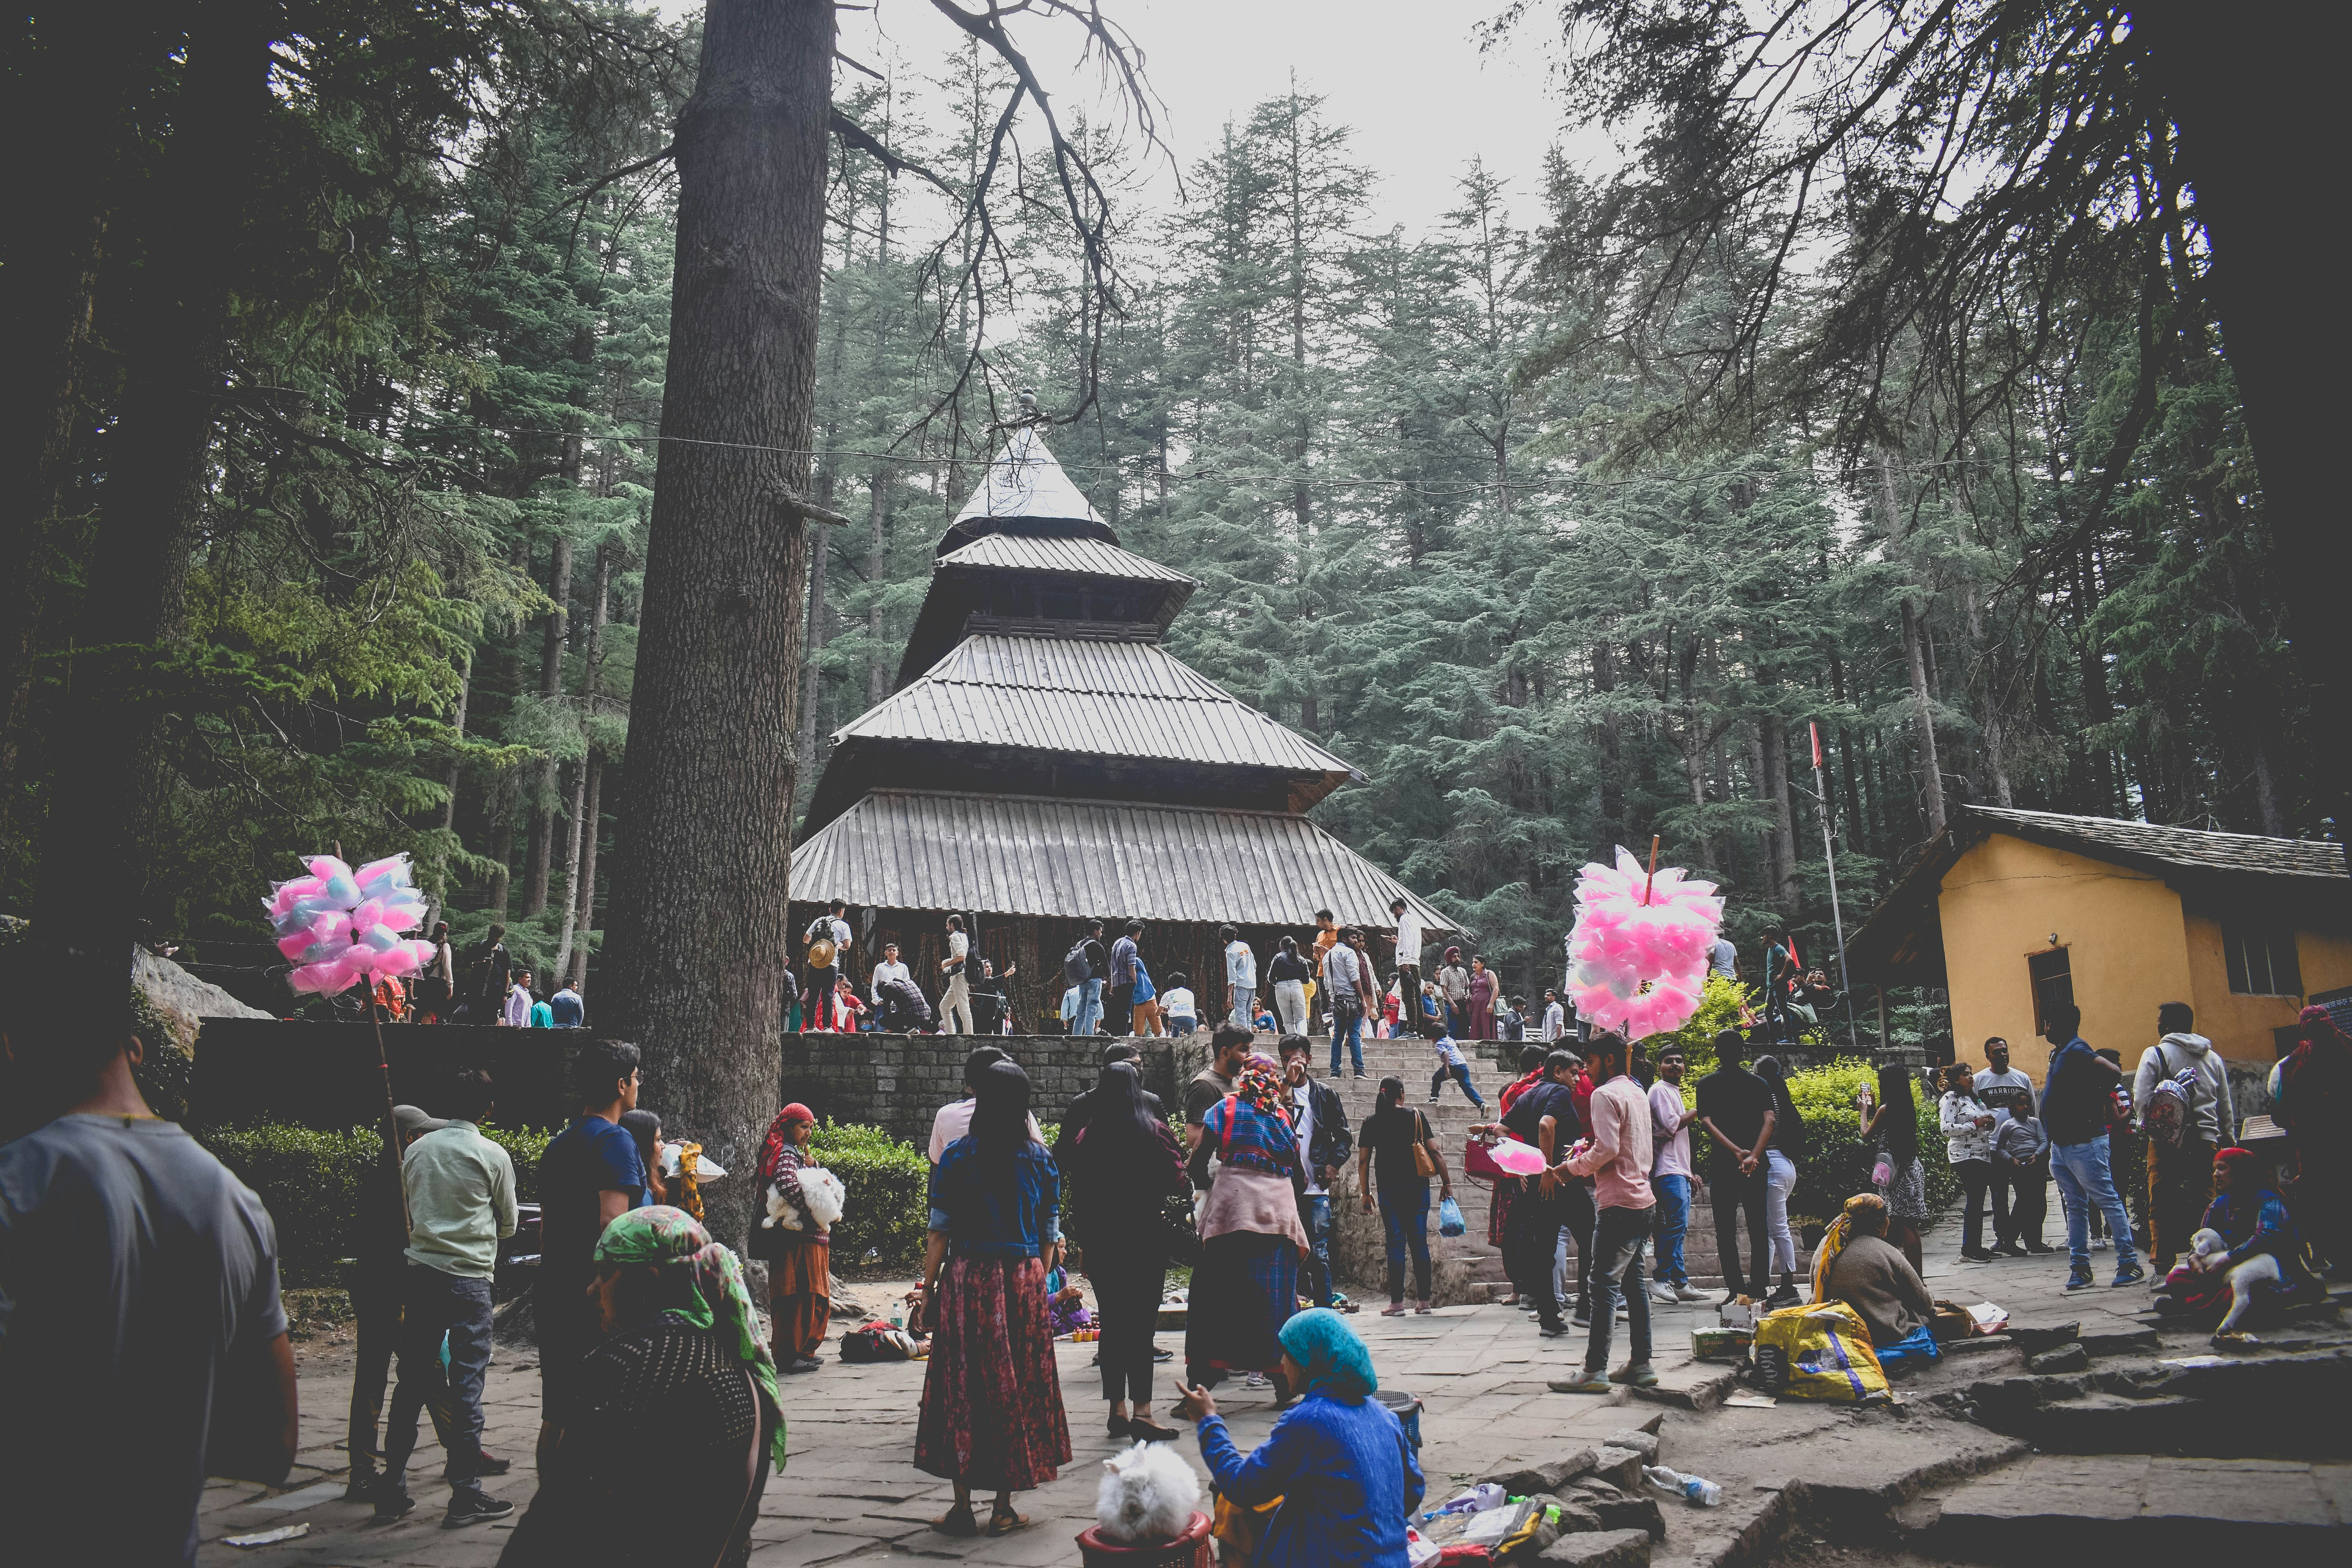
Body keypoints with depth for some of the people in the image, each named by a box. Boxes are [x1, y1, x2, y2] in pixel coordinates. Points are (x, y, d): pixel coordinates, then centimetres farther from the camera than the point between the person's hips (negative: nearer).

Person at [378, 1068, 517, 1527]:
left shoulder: (416, 1149, 7)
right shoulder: (493, 1155, -5)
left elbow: (407, 1211, 16)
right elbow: (507, 1225, 5)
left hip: (419, 1273, 5)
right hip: (468, 1277, -5)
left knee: (412, 1381, 13)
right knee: (467, 1382, -1)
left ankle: (393, 1489, 19)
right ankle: (466, 1494, 2)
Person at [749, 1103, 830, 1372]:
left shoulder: (796, 1155, 20)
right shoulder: (785, 1155, -12)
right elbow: (791, 1189, -28)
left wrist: (810, 1162, 4)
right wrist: (817, 1219, -20)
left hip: (809, 1237, 10)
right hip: (796, 1239, -10)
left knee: (813, 1297, 15)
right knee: (796, 1297, -6)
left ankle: (803, 1351, 23)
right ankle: (787, 1356, -1)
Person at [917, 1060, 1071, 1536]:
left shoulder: (957, 1157, -5)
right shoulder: (1040, 1158, 2)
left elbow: (940, 1232, -4)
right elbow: (1050, 1235, 5)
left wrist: (928, 1289, 3)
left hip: (967, 1279, -2)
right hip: (1024, 1282, 2)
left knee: (962, 1387, 7)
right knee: (1018, 1385, 10)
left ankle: (963, 1507, 13)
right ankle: (1004, 1509, 16)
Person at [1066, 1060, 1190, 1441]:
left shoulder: (1086, 1136, -1)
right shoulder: (1155, 1131, -8)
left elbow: (1077, 1184, 2)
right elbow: (1177, 1182, -4)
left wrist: (1085, 1232, 13)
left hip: (1099, 1238, 3)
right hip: (1146, 1236, -3)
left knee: (1112, 1321, 12)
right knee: (1142, 1321, -1)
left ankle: (1118, 1409, 18)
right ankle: (1141, 1410, -5)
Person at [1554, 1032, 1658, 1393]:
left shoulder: (1605, 1095, -12)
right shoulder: (1637, 1093, 17)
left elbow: (1607, 1149, -20)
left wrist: (1570, 1167, -9)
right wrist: (1587, 1150, 15)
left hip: (1619, 1204, -9)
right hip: (1644, 1202, 9)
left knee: (1605, 1285, -7)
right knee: (1634, 1282, 14)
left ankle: (1595, 1371, -7)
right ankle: (1641, 1365, 18)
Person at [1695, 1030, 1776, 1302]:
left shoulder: (1706, 1084, 1)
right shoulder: (1759, 1083, 6)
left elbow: (1707, 1123, -11)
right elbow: (1769, 1120, -7)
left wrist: (1737, 1152, -17)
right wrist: (1753, 1155, -15)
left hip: (1722, 1164, -2)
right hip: (1757, 1166, 2)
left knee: (1726, 1230, 3)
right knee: (1758, 1228, 10)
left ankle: (1736, 1289, -2)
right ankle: (1758, 1287, 9)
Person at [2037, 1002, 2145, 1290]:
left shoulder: (2076, 1050, -15)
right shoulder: (2061, 1053, 14)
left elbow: (2113, 1071, -27)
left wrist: (2097, 1101, -17)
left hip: (2083, 1143, -10)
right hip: (2061, 1145, 10)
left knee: (2108, 1201, -3)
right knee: (2075, 1207, 11)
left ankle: (2130, 1264, 2)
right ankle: (2080, 1268, 15)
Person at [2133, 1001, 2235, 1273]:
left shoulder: (2155, 1054, -5)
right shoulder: (2213, 1057, 12)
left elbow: (2141, 1100, -12)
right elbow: (2227, 1107, 16)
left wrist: (2151, 1125, 5)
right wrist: (2229, 1139, 24)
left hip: (2167, 1141, -4)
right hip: (2207, 1139, 4)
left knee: (2162, 1205, 0)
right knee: (2206, 1204, 9)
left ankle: (2164, 1266, -3)